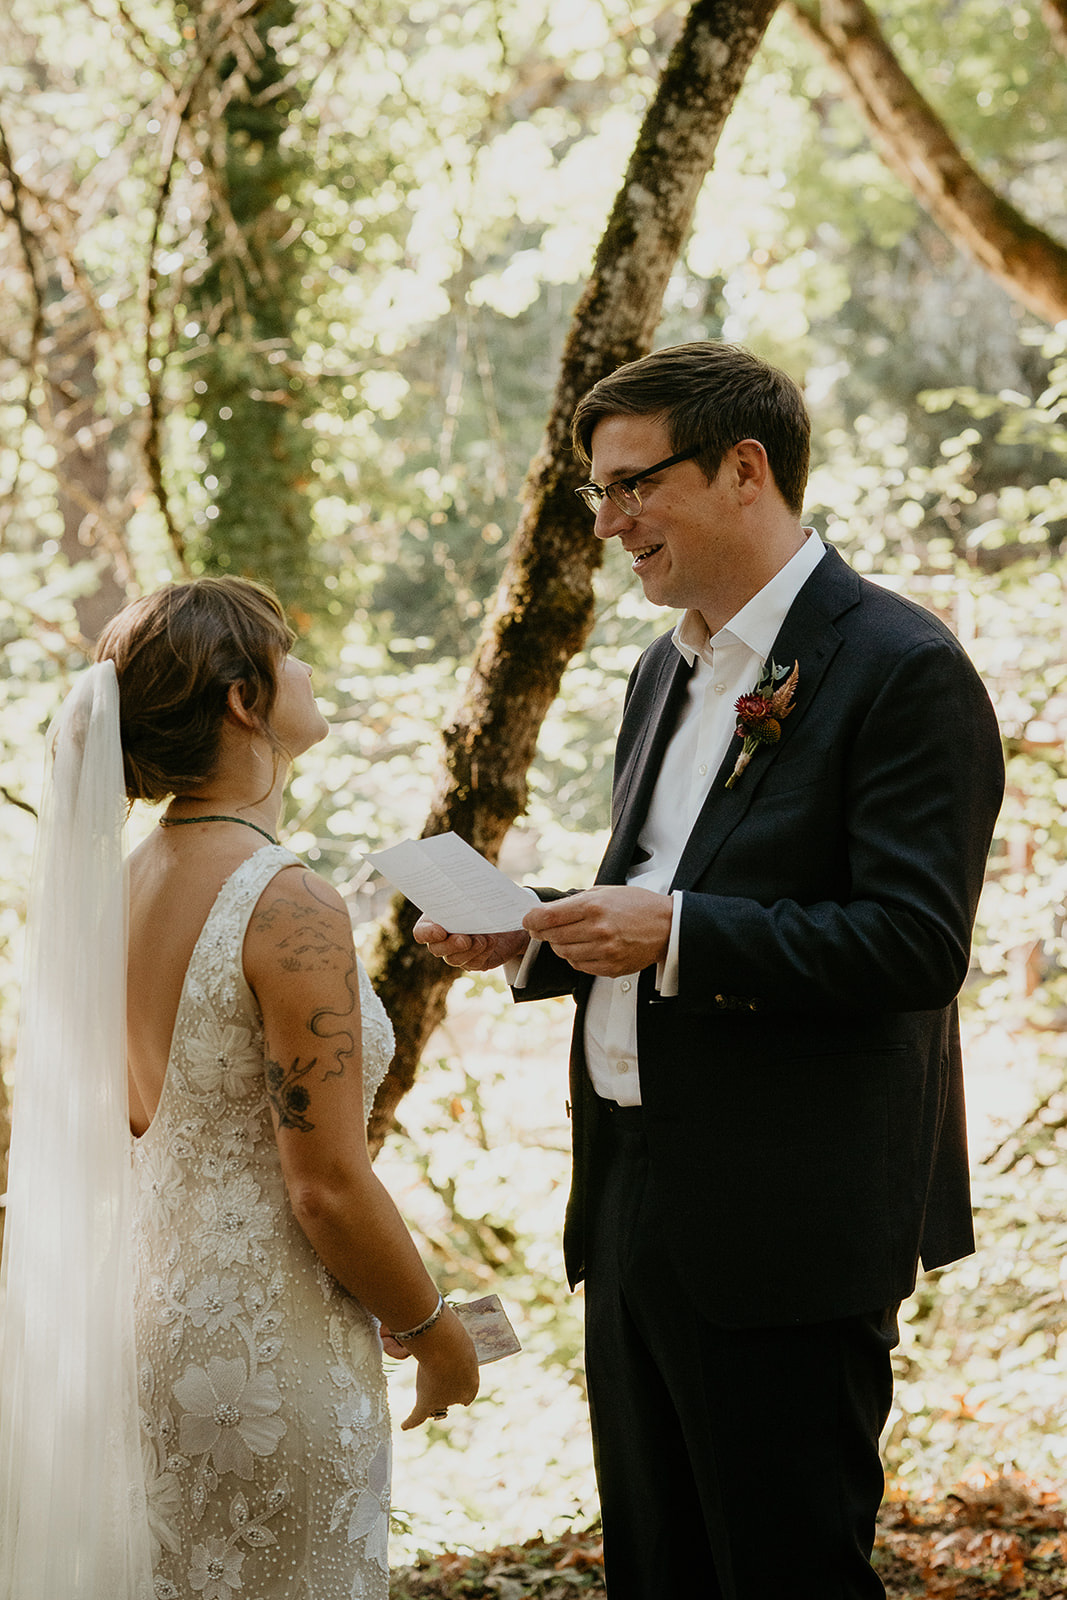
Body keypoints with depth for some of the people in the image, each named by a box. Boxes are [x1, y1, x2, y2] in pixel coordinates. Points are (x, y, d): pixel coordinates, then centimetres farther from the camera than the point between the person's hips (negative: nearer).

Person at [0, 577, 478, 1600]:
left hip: (146, 1315, 8)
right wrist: (432, 1331, -4)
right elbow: (329, 1188, -21)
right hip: (265, 1356, -8)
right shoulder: (290, 909, -21)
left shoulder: (128, 881, 3)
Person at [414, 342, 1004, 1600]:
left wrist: (676, 932, -23)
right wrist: (531, 937, 4)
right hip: (635, 1207, 9)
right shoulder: (667, 669, 15)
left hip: (785, 1224, -8)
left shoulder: (901, 667, -13)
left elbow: (917, 942, -20)